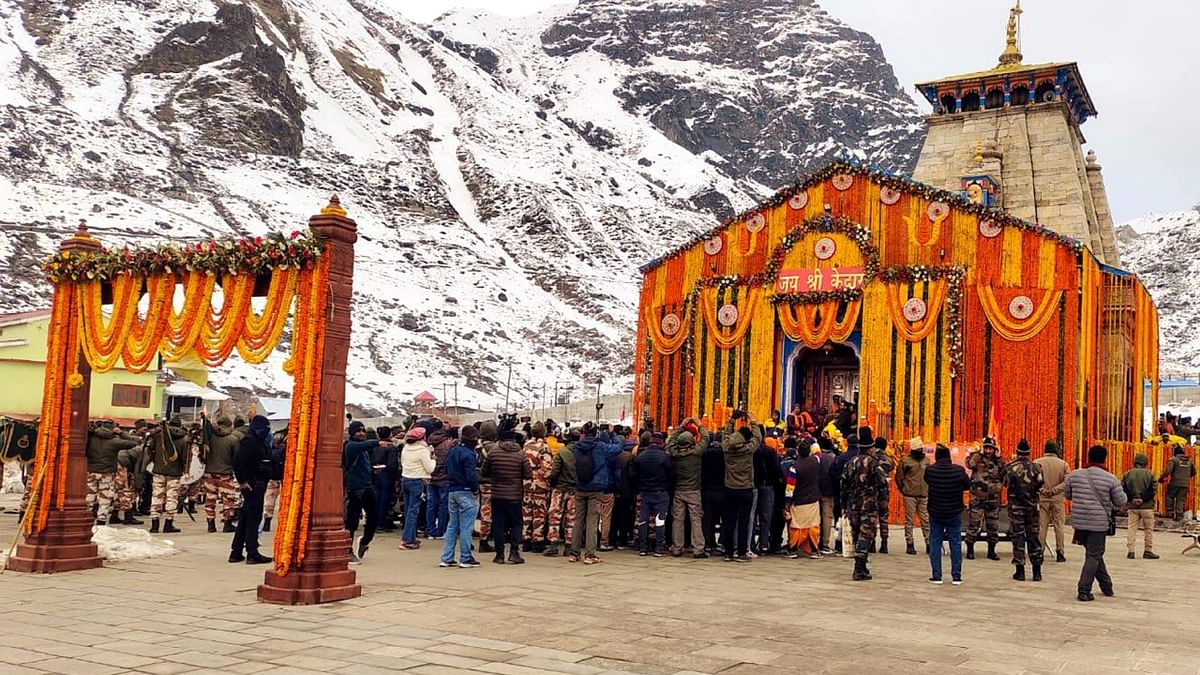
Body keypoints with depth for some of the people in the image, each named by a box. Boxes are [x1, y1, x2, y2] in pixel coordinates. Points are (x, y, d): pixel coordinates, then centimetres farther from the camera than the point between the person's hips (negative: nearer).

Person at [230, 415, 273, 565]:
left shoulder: (260, 442, 17)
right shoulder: (249, 441, -14)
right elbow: (238, 461, -22)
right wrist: (242, 481, -19)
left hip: (258, 484, 10)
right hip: (252, 485, -10)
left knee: (245, 519, 13)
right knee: (253, 518, -6)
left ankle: (236, 553, 20)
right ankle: (252, 554, -3)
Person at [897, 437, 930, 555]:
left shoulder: (926, 459, 8)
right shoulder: (906, 460, -6)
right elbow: (899, 477, 1)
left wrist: (928, 489, 13)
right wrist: (904, 490, 4)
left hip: (924, 496, 4)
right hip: (910, 496, -4)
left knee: (926, 520, 3)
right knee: (909, 520, 1)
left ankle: (929, 544, 7)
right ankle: (909, 544, 7)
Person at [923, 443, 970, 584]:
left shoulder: (930, 470, -14)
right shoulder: (959, 470, -14)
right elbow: (968, 486, 1)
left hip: (935, 513, 0)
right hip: (954, 514, 0)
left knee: (935, 543, 9)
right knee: (955, 543, 10)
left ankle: (936, 576, 8)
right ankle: (956, 576, 11)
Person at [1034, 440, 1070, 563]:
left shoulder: (1037, 462, -5)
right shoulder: (1063, 464, -1)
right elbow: (1067, 482, -8)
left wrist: (1043, 490, -7)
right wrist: (1054, 490, -9)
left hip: (1042, 498, 0)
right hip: (1057, 499, 0)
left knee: (1041, 525, 5)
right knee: (1059, 525, 8)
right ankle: (1059, 552, 10)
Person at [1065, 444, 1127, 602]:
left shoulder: (1074, 475, 2)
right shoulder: (1110, 479, -8)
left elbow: (1068, 495, 15)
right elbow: (1121, 502, 0)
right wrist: (1121, 491, 20)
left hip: (1079, 522, 4)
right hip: (1098, 523, -4)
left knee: (1094, 553, 19)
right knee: (1093, 556, 3)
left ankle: (1106, 586, 28)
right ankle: (1084, 591, -2)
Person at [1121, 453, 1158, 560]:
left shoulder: (1127, 474, 0)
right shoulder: (1149, 474, -5)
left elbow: (1122, 489, -4)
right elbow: (1153, 490, -10)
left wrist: (1131, 499, -1)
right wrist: (1144, 499, -5)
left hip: (1132, 506, 2)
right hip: (1147, 506, -2)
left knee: (1131, 528, 6)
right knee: (1149, 529, 11)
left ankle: (1130, 551, 1)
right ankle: (1148, 551, 15)